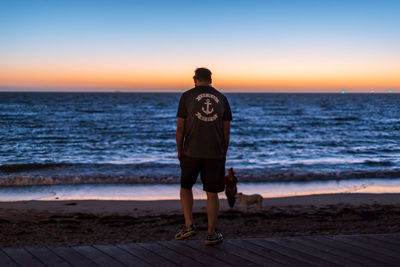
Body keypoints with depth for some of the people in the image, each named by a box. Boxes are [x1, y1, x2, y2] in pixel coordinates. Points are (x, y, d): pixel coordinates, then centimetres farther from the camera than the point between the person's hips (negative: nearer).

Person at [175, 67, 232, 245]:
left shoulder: (187, 96, -1)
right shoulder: (221, 99, 7)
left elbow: (180, 127, -3)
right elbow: (226, 131, 7)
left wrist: (179, 151, 9)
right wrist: (223, 155, 15)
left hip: (191, 152, -1)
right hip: (215, 154, 2)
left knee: (186, 187, 19)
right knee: (212, 194, 8)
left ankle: (189, 225, 7)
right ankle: (211, 234, 11)